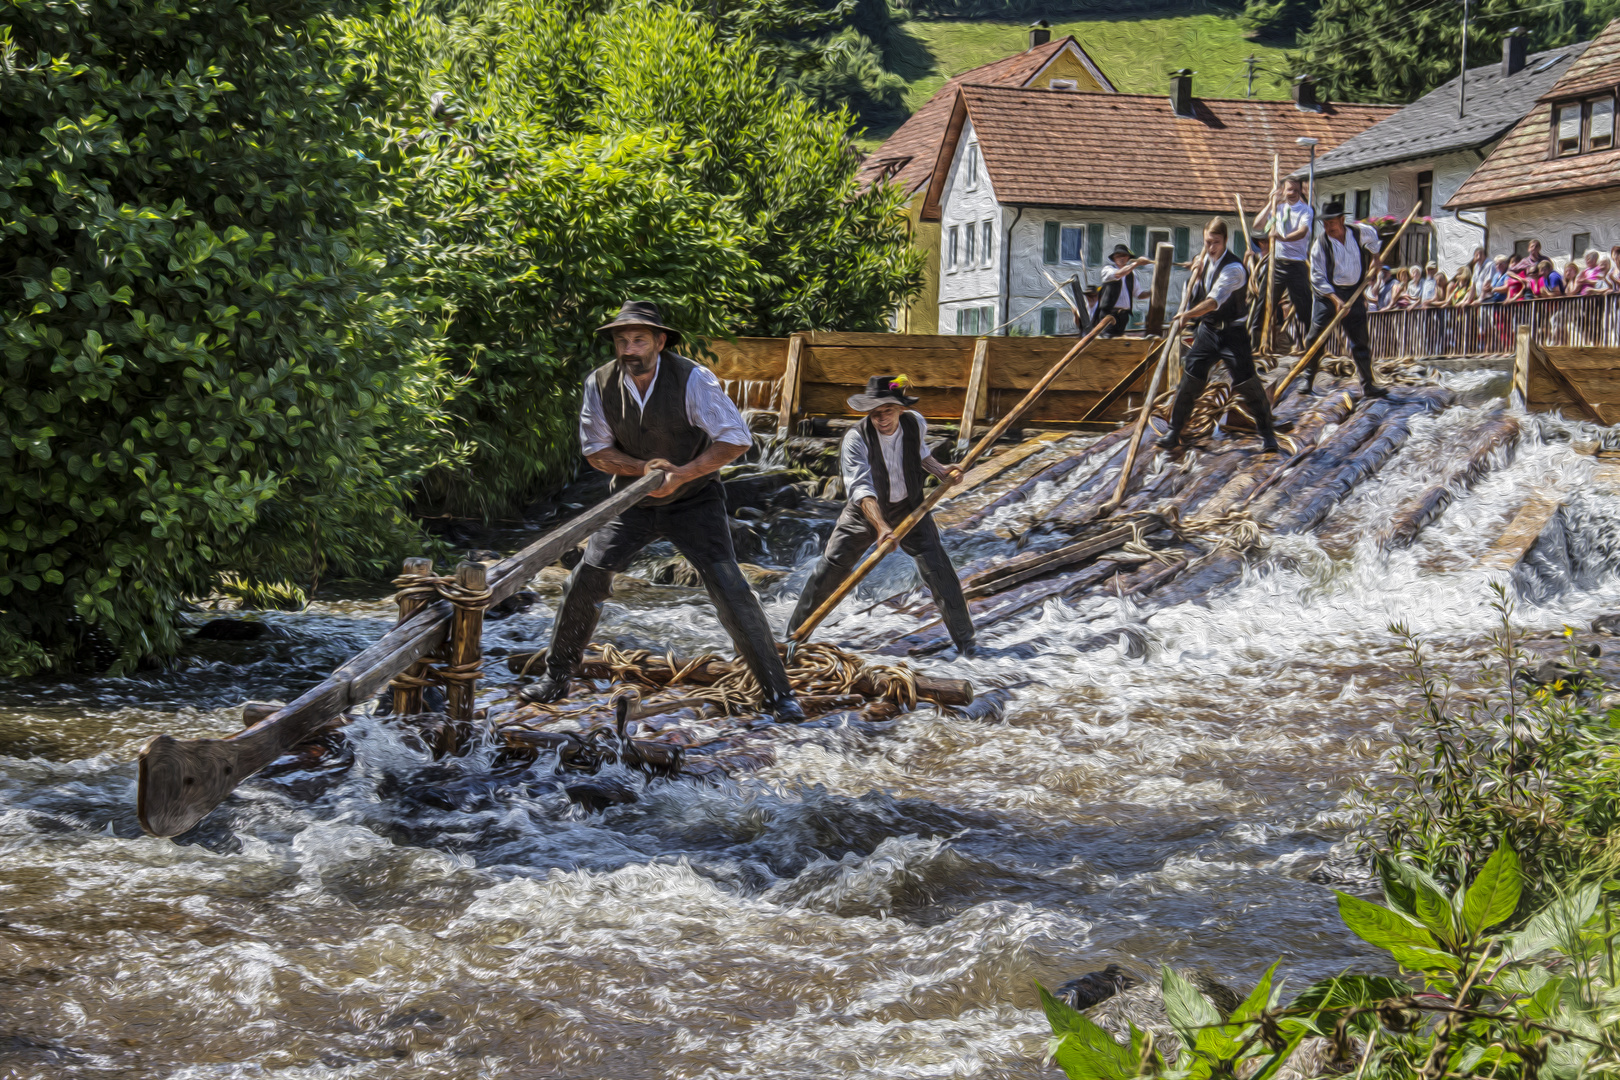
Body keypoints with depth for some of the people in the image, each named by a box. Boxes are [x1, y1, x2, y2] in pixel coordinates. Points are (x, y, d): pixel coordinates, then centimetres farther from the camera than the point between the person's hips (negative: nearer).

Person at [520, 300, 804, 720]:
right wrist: (643, 468, -20)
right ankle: (556, 677, 13)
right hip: (633, 501, 3)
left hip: (693, 500, -3)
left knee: (730, 590, -14)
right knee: (586, 577, -6)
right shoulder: (600, 383, -10)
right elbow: (596, 450, -2)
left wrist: (682, 474, -27)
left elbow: (736, 438, -19)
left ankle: (776, 691, -4)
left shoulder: (691, 379, -21)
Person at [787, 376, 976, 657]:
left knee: (937, 568, -9)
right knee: (830, 568, -5)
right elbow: (861, 488, -34)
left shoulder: (916, 424, -12)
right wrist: (881, 526, -47)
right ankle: (794, 634, 12)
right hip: (866, 510, -2)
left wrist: (941, 472, -7)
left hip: (909, 507, 2)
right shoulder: (856, 438, -26)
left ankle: (964, 640, 4)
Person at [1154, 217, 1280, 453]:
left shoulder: (1234, 268, -20)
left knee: (1247, 382, -7)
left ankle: (1266, 434, 7)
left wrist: (1188, 314, -47)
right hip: (1207, 329, 6)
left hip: (1232, 333, -6)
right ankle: (1173, 432, 8)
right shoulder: (1205, 259, 4)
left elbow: (1214, 300, -33)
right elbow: (1192, 297, 12)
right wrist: (1195, 273, -6)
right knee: (1189, 379, 0)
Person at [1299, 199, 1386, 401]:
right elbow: (1317, 278, -12)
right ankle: (1308, 379, 7)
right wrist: (1335, 299, -20)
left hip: (1354, 293, 2)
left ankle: (1368, 386, 6)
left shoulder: (1359, 232, -1)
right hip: (1328, 293, -2)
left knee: (1360, 341, 3)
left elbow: (1372, 235, 26)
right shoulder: (1320, 244, -10)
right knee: (1316, 337, -7)